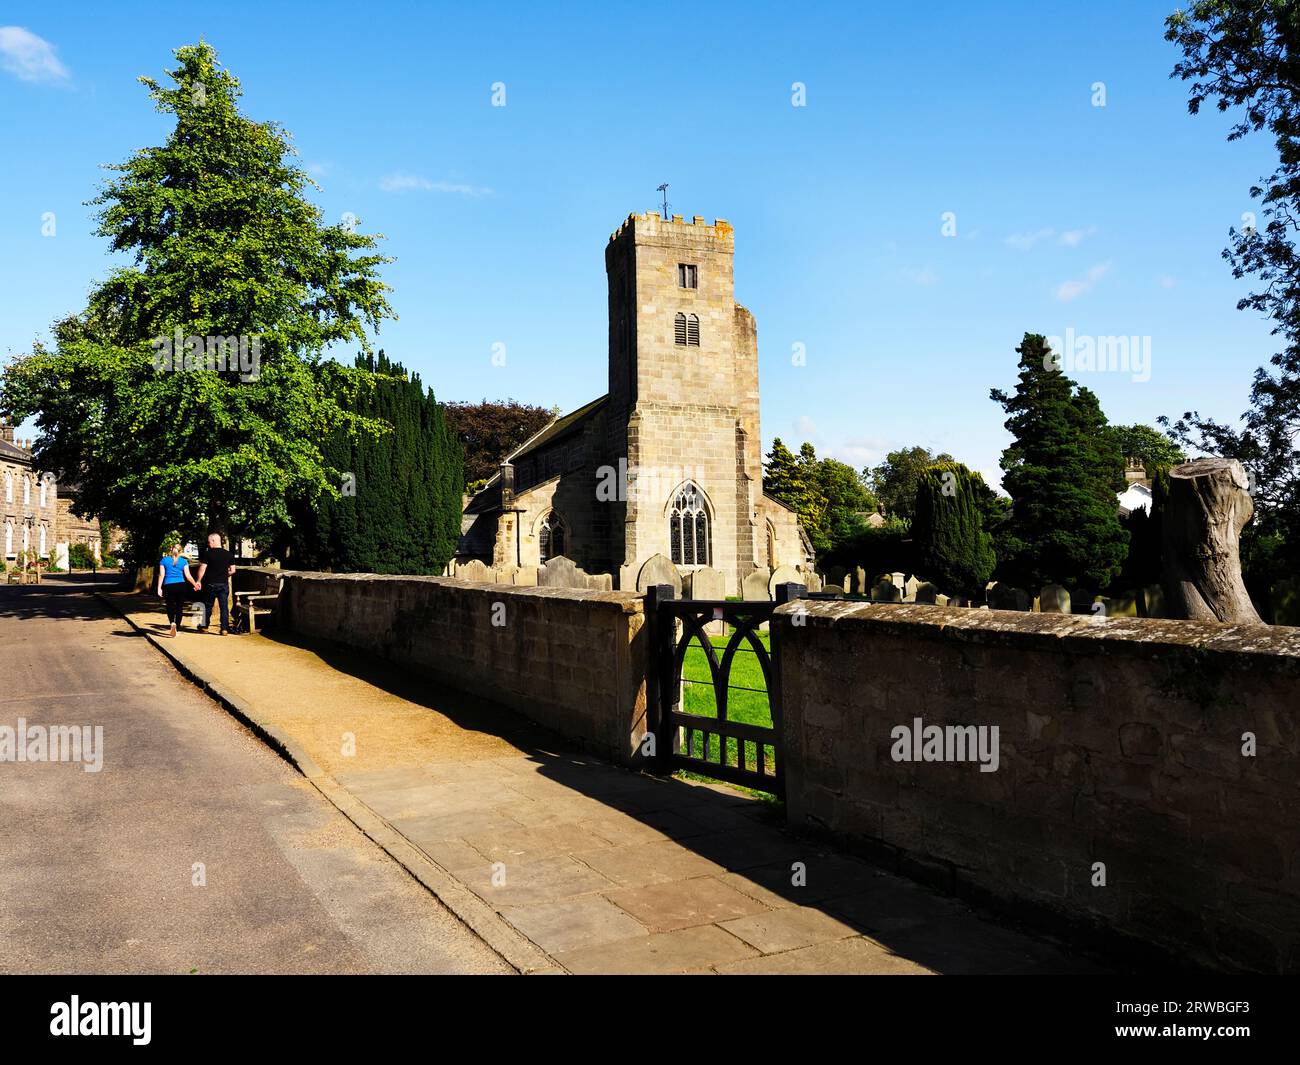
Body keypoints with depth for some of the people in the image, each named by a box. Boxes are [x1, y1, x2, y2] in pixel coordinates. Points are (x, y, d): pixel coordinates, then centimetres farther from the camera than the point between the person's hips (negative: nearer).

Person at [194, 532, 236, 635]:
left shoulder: (207, 553, -7)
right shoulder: (229, 554, 2)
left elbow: (202, 569, -8)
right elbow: (232, 571, 4)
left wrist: (199, 581, 1)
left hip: (211, 583, -2)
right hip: (224, 584, 2)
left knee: (208, 606, 13)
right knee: (224, 606, 2)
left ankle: (204, 627, 23)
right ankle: (224, 628, -2)